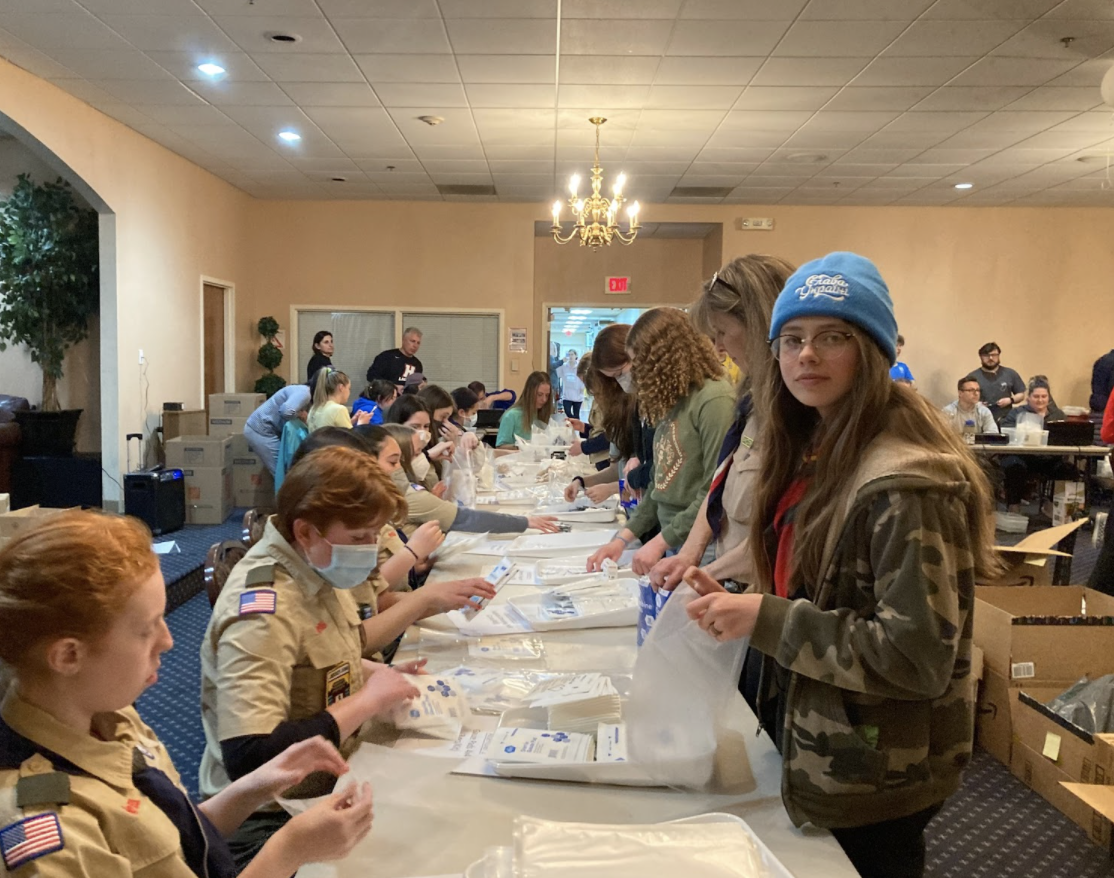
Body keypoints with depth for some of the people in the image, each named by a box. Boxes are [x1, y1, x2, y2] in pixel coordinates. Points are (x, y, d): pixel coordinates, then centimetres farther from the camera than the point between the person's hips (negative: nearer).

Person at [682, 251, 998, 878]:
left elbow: (918, 657, -27)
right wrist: (737, 604, -6)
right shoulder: (815, 447, 3)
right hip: (815, 743, 8)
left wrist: (766, 620, -26)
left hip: (871, 777, -8)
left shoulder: (904, 482, -25)